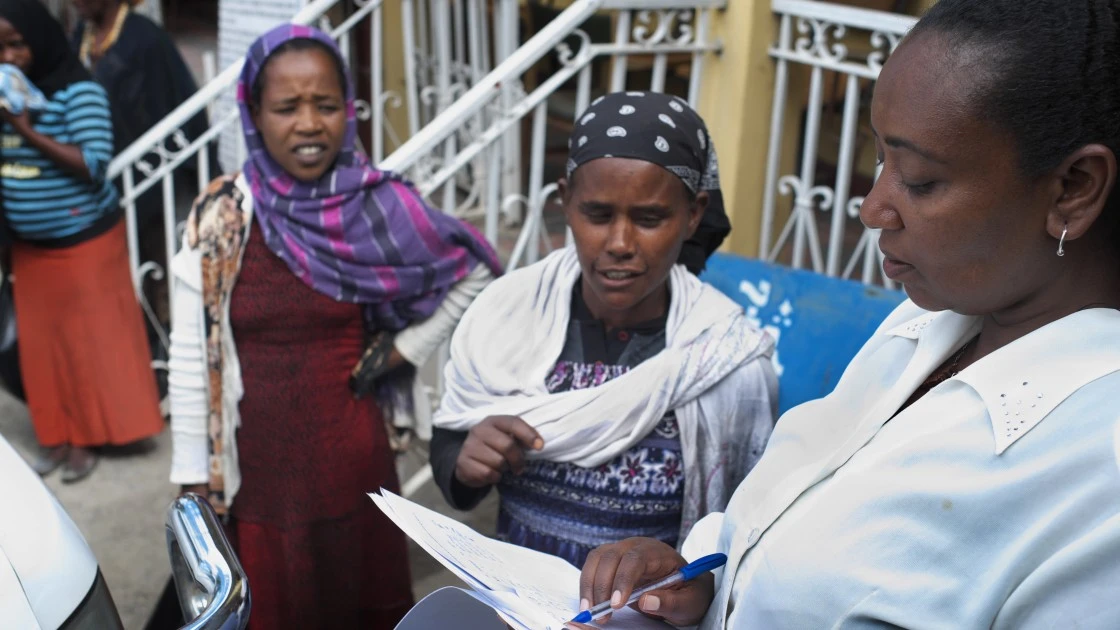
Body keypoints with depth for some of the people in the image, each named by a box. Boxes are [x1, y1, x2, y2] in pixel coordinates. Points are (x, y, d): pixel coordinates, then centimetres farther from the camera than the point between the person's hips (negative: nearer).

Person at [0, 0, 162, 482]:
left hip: (84, 241, -6)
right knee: (41, 342, 12)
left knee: (91, 339, 6)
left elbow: (95, 164, -23)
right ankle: (56, 434, 25)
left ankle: (87, 435, 20)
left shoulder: (76, 90, -16)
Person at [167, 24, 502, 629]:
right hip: (255, 470, 0)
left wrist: (404, 348, -1)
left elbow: (474, 274, 6)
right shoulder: (220, 218, -7)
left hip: (351, 460, 0)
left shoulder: (381, 207, -7)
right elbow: (190, 360, -4)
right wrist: (194, 481, -3)